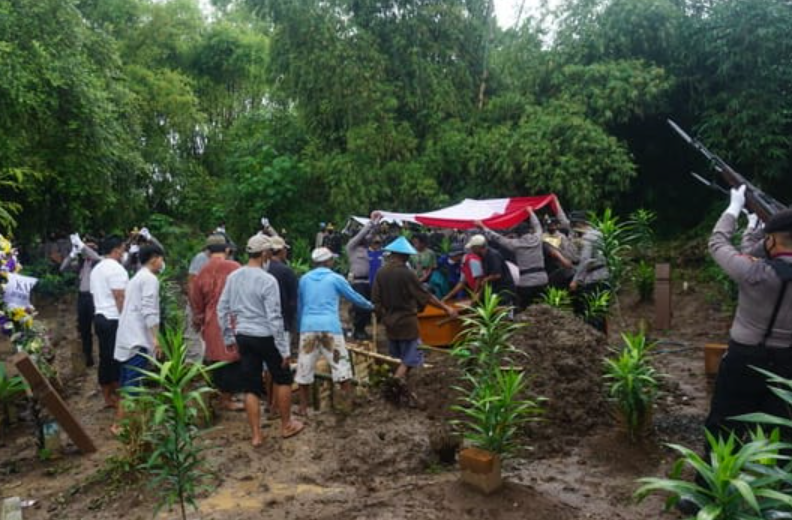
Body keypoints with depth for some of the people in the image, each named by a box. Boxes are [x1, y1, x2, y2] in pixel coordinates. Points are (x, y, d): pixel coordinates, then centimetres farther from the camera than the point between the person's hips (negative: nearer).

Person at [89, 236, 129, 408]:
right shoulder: (116, 268, -13)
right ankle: (118, 397, 4)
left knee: (105, 357, 11)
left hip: (100, 317, 9)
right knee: (117, 358, -2)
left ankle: (107, 398, 18)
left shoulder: (96, 269, 15)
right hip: (115, 319, -9)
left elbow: (95, 295, 19)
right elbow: (120, 298, -18)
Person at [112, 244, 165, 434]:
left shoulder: (137, 278, 21)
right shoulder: (150, 279, -9)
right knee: (133, 384, -8)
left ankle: (120, 421, 20)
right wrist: (156, 338, -20)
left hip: (128, 337, 10)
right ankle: (120, 424, -7)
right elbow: (149, 311, -19)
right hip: (138, 339, -10)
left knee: (127, 382, 14)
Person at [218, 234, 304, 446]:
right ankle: (286, 425, 26)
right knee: (283, 379, 15)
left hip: (243, 337, 6)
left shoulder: (233, 277, 2)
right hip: (265, 337, -5)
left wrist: (228, 337, 18)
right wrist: (284, 349, -12)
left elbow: (222, 309, 7)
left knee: (251, 386, 11)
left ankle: (256, 435, 16)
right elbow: (274, 318, -18)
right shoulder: (267, 280, -17)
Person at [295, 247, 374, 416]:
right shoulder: (335, 278, 3)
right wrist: (370, 306, 31)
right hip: (329, 327, -3)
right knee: (341, 364, 5)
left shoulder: (304, 279, 13)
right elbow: (354, 297, 13)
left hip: (308, 327, 3)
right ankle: (349, 403, 7)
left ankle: (303, 408, 13)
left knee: (304, 367, 8)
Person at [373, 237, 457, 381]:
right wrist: (446, 308, -6)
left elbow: (376, 300, 1)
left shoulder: (381, 273, -2)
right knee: (409, 358, 4)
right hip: (406, 321, -6)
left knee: (396, 358, 23)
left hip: (389, 322, 6)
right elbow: (426, 296, -14)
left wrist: (383, 316, 14)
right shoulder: (406, 273, -18)